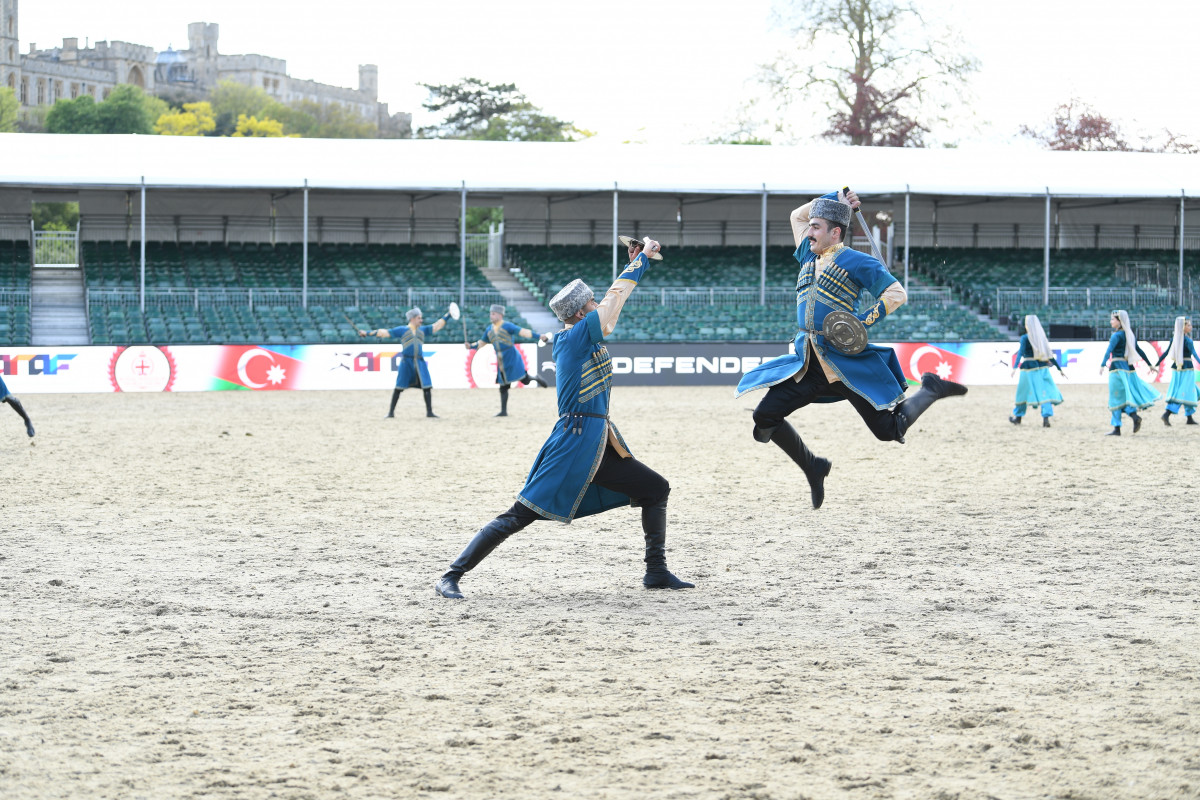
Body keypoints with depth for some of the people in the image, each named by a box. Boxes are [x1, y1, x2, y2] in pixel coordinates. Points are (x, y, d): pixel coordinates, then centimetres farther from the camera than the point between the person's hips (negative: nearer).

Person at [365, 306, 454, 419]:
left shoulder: (423, 330, 17)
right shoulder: (402, 330, 5)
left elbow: (437, 326, 20)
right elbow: (384, 332, 4)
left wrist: (447, 315, 13)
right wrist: (368, 333, 0)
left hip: (420, 362, 4)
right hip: (406, 362, -4)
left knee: (427, 387, -2)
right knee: (398, 387, -2)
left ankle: (429, 412, 7)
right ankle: (391, 412, 6)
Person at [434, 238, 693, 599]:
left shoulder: (583, 336, 13)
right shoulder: (576, 336, -11)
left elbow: (611, 302, 28)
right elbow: (616, 299, -7)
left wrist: (633, 264, 22)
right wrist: (642, 258, 6)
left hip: (599, 446, 10)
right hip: (574, 443, -10)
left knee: (656, 488, 14)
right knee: (520, 515, -11)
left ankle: (656, 571, 19)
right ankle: (451, 577, -10)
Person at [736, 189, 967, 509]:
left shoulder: (856, 262, -5)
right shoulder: (809, 257, 17)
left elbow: (897, 294, -7)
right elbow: (797, 215, 32)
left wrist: (865, 320, -20)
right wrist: (834, 200, 22)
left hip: (847, 360, -7)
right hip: (808, 363, 7)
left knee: (889, 430, -5)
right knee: (764, 416, -6)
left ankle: (930, 391, 24)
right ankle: (814, 468, 14)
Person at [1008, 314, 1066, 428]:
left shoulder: (1025, 338, -6)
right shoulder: (1041, 337, 9)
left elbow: (1020, 352, -20)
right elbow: (1050, 355, 10)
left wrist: (1014, 367, -29)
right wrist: (1059, 369, 15)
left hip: (1029, 367, -4)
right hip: (1043, 367, 4)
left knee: (1023, 392, 10)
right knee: (1045, 392, -2)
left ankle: (1017, 417, 24)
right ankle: (1046, 417, -19)